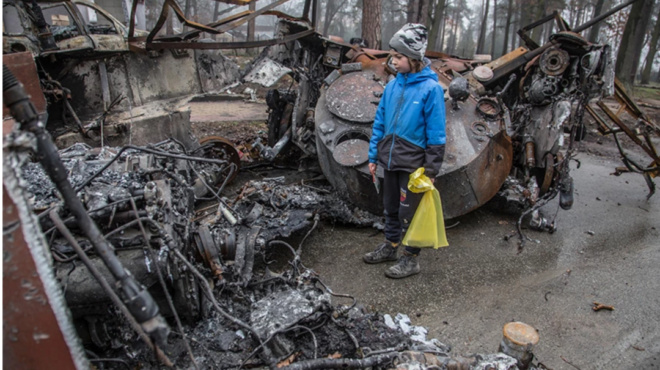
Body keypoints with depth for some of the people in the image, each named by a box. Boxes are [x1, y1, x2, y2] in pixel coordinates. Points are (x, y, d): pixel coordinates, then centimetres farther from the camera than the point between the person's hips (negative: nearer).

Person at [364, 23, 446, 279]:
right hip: (390, 161, 6)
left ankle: (410, 259, 22)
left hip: (412, 164, -6)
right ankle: (390, 246, 38)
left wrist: (431, 170, -13)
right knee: (391, 207, 19)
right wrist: (374, 156, 8)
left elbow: (436, 134, -12)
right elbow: (380, 123, 9)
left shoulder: (430, 88, -13)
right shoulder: (392, 86, 3)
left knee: (409, 212, 6)